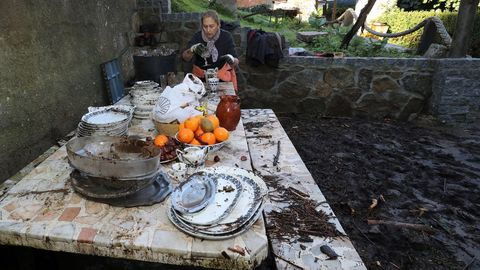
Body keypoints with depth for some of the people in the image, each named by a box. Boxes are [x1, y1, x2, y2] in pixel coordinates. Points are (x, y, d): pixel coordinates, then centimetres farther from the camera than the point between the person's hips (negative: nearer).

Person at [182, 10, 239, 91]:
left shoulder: (226, 36, -8)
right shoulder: (198, 36, -4)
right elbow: (185, 57, -15)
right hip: (200, 75, 1)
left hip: (222, 75, 0)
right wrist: (193, 49, -37)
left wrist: (231, 59, -38)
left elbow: (236, 62, -14)